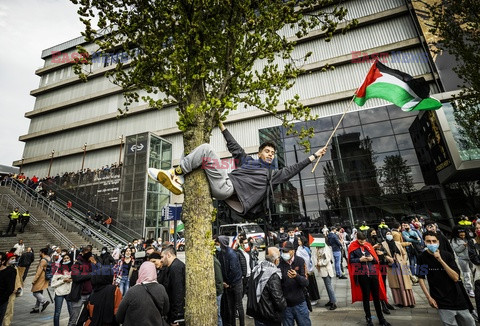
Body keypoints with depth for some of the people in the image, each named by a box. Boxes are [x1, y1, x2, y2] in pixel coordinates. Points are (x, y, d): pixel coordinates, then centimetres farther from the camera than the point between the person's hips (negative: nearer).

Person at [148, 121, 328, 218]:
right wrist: (221, 125, 36)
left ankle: (175, 174, -18)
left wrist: (314, 156, 19)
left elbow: (293, 169, 16)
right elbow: (233, 145, 34)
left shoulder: (271, 174, 20)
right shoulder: (247, 160, 30)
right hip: (224, 183, 5)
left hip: (228, 188, -5)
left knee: (206, 149, -19)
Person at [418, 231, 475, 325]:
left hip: (457, 298, 2)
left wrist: (440, 260, -22)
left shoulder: (447, 255, -6)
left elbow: (456, 278, -14)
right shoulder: (422, 257, -9)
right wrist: (429, 297, -10)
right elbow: (421, 278, -3)